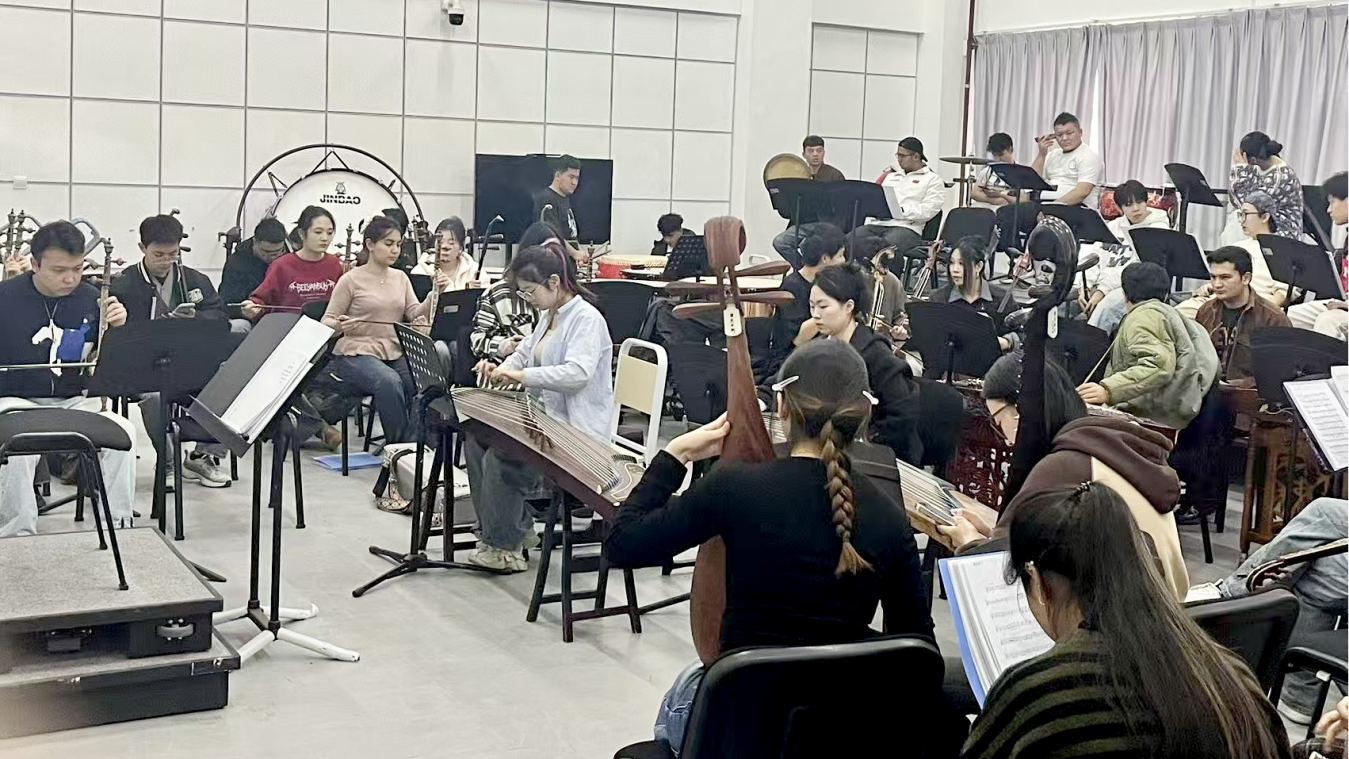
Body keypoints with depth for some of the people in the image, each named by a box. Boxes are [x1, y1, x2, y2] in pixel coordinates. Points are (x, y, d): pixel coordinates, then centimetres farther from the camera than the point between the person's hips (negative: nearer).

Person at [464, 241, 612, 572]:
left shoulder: (586, 318, -16)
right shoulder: (549, 315, 14)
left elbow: (577, 373, -30)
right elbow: (525, 352, 24)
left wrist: (521, 375, -32)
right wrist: (501, 368, 1)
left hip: (577, 433, -10)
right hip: (547, 419, 10)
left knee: (500, 456, -23)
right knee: (476, 439, -2)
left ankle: (503, 545, -7)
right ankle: (493, 530, 3)